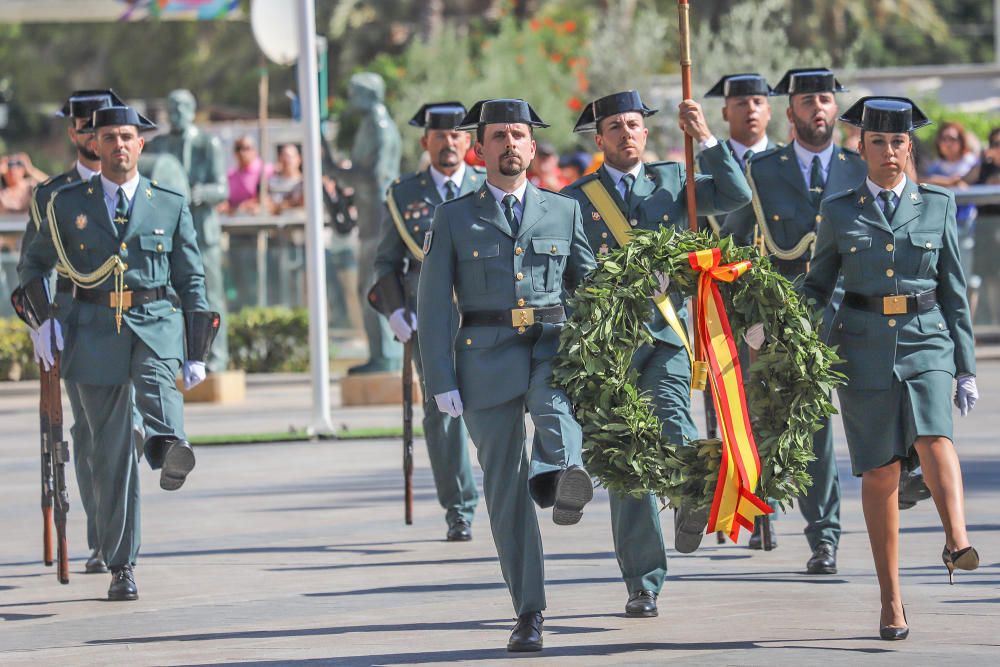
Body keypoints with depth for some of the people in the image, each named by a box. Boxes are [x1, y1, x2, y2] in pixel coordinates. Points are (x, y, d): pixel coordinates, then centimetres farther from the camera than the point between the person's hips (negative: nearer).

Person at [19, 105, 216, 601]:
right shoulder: (69, 203, 8)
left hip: (156, 323, 0)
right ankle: (121, 566, 4)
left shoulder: (170, 206, 9)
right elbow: (32, 267, 17)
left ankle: (169, 448, -67)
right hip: (95, 329, 0)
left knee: (157, 380, -36)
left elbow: (191, 281, 13)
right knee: (110, 450, -1)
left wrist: (197, 353, 7)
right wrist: (43, 320, 0)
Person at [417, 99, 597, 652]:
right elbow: (432, 305, 3)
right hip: (488, 357, -1)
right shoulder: (453, 218, 8)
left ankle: (561, 474, -62)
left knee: (554, 394, -37)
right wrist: (442, 382, -6)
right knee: (505, 488, -3)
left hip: (553, 343, 1)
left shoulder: (565, 212, 12)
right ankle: (529, 614, 1)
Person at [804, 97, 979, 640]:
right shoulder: (839, 211, 7)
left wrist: (966, 368, 7)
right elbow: (817, 283, 15)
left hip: (926, 340, 0)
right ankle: (891, 600, 8)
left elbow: (954, 290, 10)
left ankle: (957, 543, -47)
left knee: (934, 438, -27)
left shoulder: (937, 206, 8)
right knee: (880, 471, 1)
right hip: (864, 346, 1)